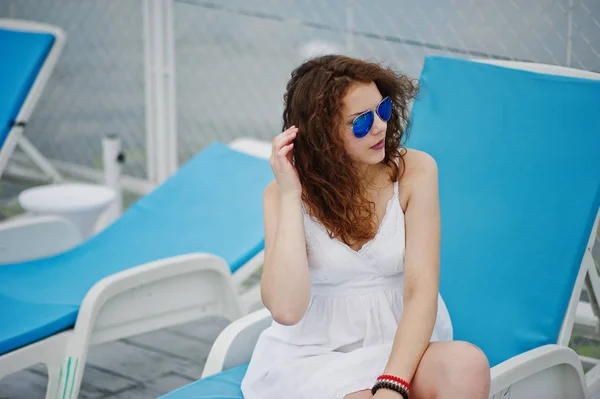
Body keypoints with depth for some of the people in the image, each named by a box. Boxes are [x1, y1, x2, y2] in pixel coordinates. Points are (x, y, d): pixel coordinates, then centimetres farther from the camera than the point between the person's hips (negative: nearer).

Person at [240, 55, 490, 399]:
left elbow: (421, 292, -13)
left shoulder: (415, 171, -5)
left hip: (400, 345, 1)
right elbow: (286, 310, -18)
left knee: (467, 366, -32)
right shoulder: (284, 193, -4)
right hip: (313, 354, -1)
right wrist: (290, 196, -18)